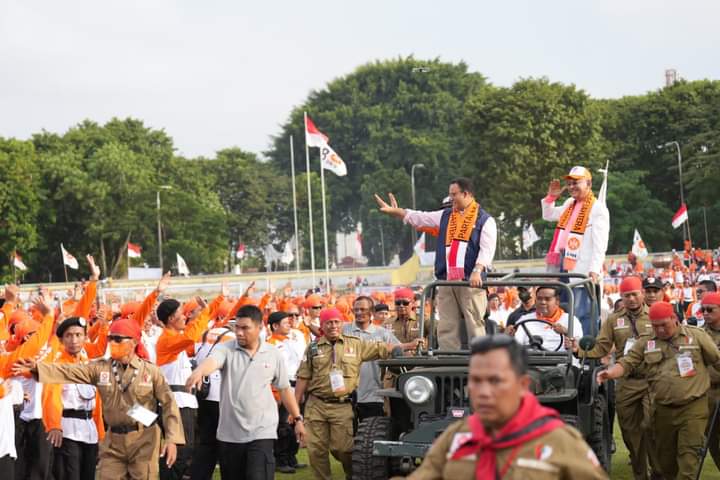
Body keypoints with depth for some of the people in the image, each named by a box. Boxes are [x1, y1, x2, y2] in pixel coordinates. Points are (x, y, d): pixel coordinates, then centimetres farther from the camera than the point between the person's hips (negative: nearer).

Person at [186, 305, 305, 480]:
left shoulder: (273, 354, 2)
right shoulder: (226, 349, -3)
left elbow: (284, 388, 13)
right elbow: (212, 361, -27)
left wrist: (297, 419, 14)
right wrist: (199, 371, -50)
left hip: (262, 432, -1)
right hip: (230, 433, 1)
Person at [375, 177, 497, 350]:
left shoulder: (485, 220, 2)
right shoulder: (445, 216, 19)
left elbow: (487, 249, -8)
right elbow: (419, 218, 22)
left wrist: (477, 272, -21)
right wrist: (394, 211, 15)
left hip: (471, 281, -5)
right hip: (447, 280, 5)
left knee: (474, 324, -7)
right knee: (446, 327, 1)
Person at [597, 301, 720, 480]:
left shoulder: (696, 336, 0)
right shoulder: (645, 342, 6)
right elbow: (627, 363, 0)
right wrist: (609, 373, -19)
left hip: (693, 407, -3)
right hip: (663, 410, 3)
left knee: (688, 452, -9)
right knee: (665, 453, 12)